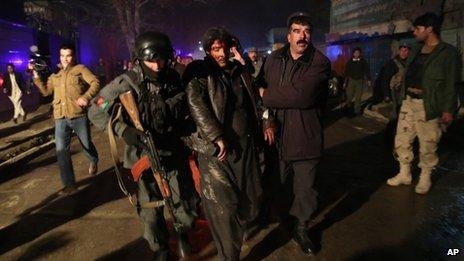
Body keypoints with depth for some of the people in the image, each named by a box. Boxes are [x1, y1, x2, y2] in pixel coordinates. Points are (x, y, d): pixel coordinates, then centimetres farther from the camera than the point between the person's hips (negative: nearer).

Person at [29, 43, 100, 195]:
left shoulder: (80, 69, 4)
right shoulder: (55, 75, 21)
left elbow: (95, 83, -7)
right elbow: (46, 91, 18)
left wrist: (86, 97, -22)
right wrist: (36, 76, 7)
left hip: (79, 115, -4)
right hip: (60, 118, 4)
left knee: (86, 145, 11)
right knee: (61, 150, -3)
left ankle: (94, 162, 45)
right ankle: (69, 184, 4)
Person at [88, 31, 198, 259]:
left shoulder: (173, 79, -5)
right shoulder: (127, 83, -16)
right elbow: (96, 111, -11)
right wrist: (123, 130, -24)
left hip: (175, 153, 3)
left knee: (187, 204, 13)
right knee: (151, 212, 13)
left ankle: (183, 233, 47)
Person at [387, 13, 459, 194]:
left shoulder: (448, 52, -6)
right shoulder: (416, 51, 14)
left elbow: (451, 83, -9)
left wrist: (448, 110, -13)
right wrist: (404, 96, 14)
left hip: (428, 106, -6)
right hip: (409, 102, 7)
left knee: (427, 145, 2)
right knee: (402, 140, 9)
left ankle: (425, 177, 21)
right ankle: (404, 174, 23)